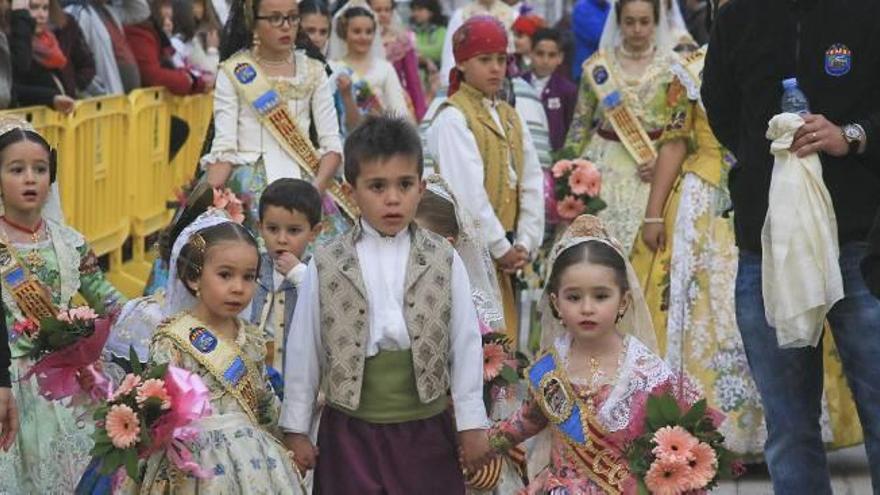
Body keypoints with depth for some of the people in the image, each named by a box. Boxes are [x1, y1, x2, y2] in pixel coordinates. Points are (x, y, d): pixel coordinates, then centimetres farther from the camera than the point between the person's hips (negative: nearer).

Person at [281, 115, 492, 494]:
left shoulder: (445, 262, -1)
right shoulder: (325, 266, -2)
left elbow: (465, 343, 3)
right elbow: (303, 349, 3)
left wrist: (472, 423, 3)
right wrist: (296, 428, 5)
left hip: (425, 428, 0)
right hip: (351, 429, 0)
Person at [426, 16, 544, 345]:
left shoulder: (509, 117, 14)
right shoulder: (452, 118, -9)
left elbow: (532, 183, 9)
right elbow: (467, 191, -16)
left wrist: (525, 243, -3)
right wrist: (500, 247, -14)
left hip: (506, 252, 7)